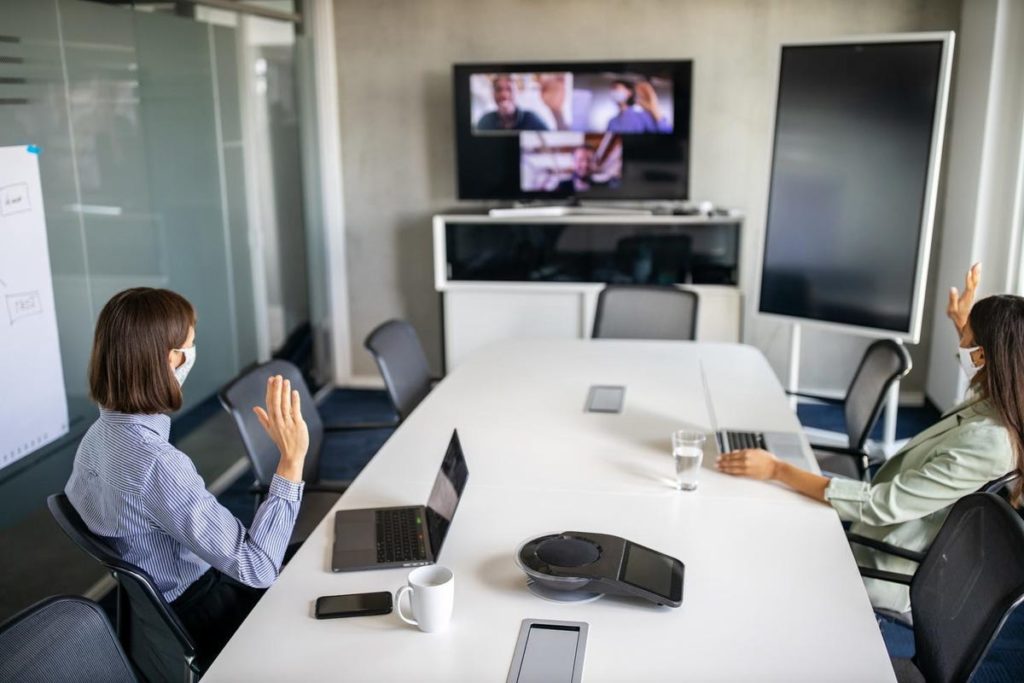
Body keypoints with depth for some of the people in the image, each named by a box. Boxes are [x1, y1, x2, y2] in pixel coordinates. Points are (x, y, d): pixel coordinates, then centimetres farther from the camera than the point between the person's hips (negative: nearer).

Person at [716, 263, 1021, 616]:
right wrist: (964, 325, 18)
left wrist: (778, 470, -31)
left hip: (888, 576, -8)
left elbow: (879, 505, -32)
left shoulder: (986, 447, -34)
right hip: (885, 539, 9)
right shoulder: (995, 406, -9)